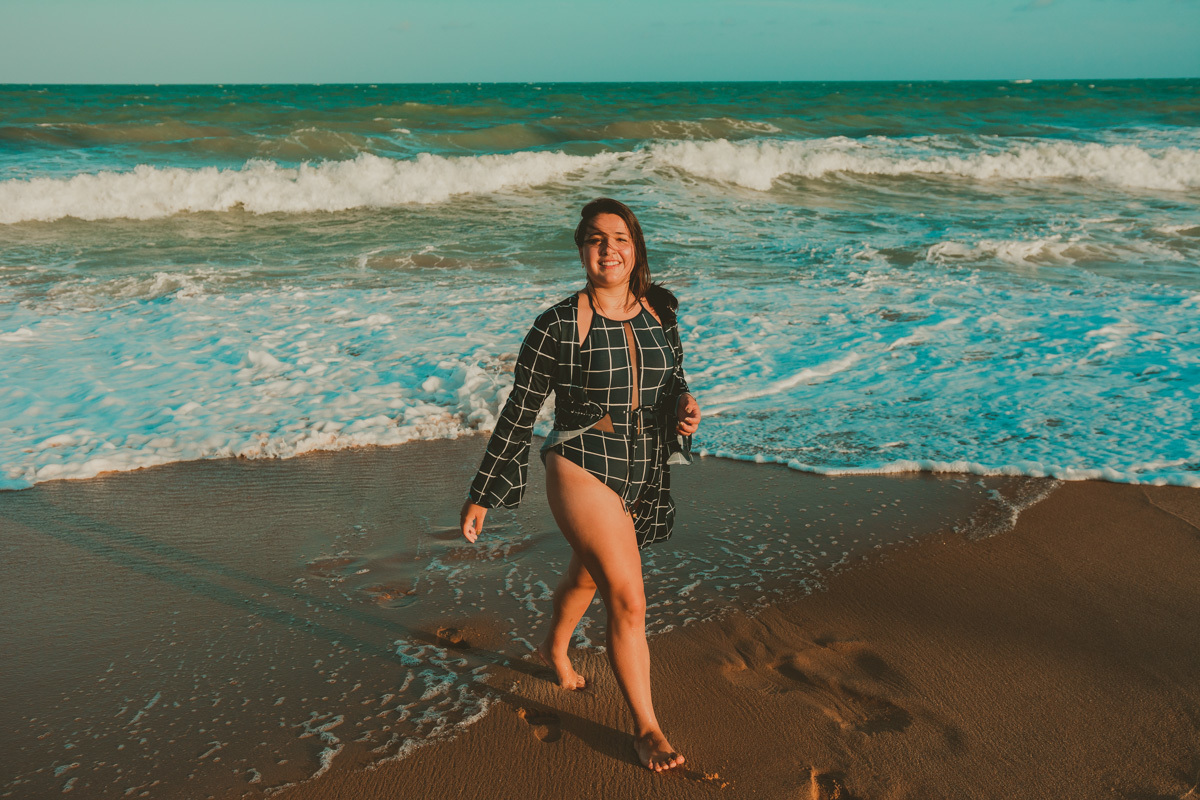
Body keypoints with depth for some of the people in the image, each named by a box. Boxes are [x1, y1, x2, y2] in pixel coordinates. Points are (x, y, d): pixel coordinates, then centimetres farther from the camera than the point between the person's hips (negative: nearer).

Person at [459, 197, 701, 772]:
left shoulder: (660, 313, 1)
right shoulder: (558, 325, -14)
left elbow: (673, 381, 17)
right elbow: (518, 413, -8)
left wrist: (684, 406, -8)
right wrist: (481, 495, -4)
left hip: (645, 480, 6)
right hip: (582, 471, -6)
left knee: (586, 576, 26)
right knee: (628, 601, -10)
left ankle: (555, 650, 57)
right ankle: (646, 727, 9)